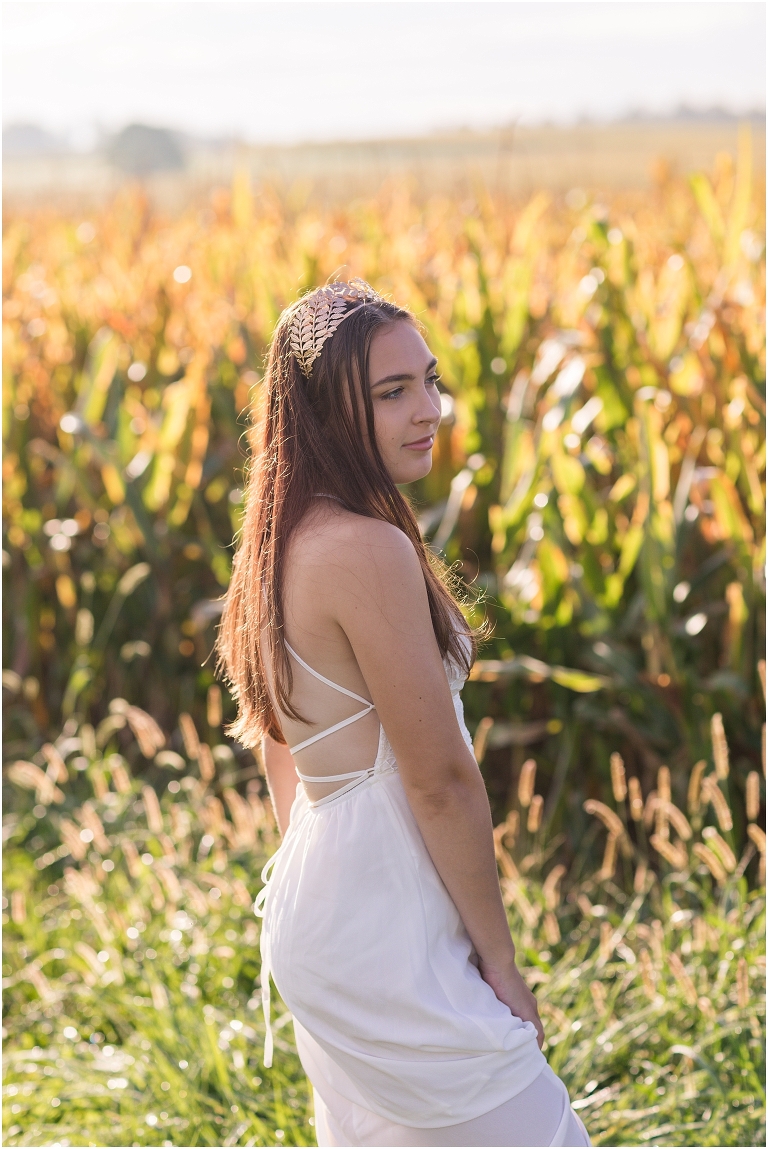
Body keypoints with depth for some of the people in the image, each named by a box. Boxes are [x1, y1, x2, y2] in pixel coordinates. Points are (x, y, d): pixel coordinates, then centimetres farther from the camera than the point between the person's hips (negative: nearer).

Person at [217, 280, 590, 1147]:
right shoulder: (369, 548, -22)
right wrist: (500, 959, -9)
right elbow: (441, 780, -19)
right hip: (390, 946, -9)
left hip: (315, 914, 9)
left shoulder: (284, 541, 7)